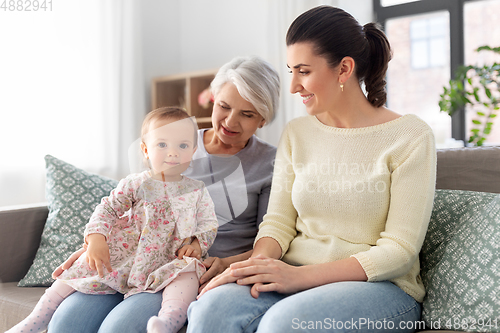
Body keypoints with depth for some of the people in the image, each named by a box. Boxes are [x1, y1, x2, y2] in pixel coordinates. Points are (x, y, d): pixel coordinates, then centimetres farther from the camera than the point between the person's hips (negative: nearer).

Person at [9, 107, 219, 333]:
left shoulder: (197, 191, 9)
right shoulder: (135, 184, 5)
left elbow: (209, 223, 12)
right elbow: (108, 208, 3)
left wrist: (198, 243, -10)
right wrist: (96, 239, -14)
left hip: (170, 262, -1)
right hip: (124, 254, 1)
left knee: (188, 274, -34)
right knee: (80, 271, -13)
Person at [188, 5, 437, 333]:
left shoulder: (411, 137, -6)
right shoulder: (296, 133, 10)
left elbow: (399, 251, -10)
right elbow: (279, 221, 8)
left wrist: (300, 275, -19)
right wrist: (257, 264, -16)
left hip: (381, 287, -3)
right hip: (295, 279, 4)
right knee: (213, 306, -28)